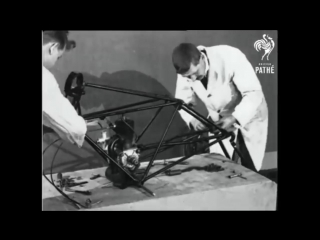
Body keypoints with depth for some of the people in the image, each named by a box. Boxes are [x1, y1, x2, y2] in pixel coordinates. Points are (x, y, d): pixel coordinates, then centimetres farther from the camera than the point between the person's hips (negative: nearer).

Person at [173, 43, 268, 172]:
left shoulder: (231, 57, -32)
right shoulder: (187, 69, -18)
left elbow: (255, 93, -31)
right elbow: (183, 100, -8)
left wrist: (234, 118, -43)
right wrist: (192, 120, -28)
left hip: (249, 115, -3)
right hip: (219, 121, 4)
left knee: (249, 169, 2)